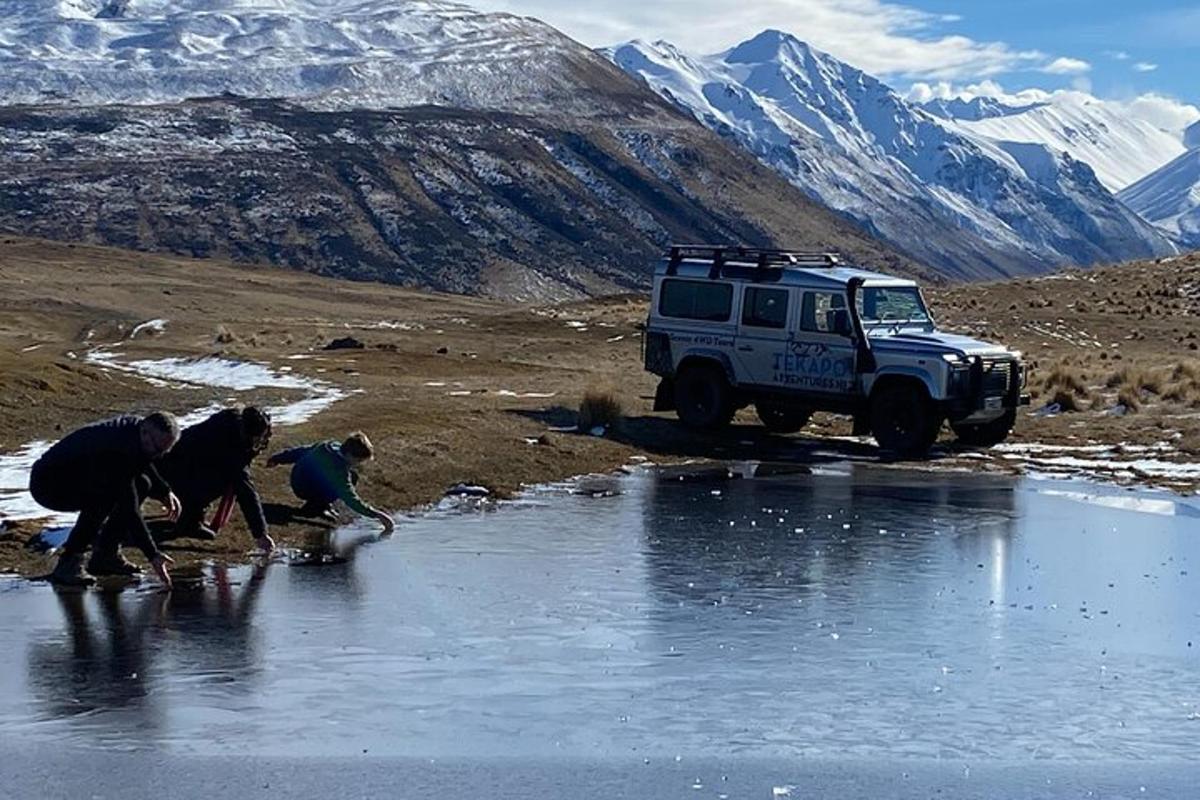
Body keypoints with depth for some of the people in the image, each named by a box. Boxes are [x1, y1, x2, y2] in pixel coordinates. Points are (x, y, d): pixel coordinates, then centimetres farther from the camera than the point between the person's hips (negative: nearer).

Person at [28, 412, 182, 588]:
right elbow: (128, 510, -33)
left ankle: (105, 555, 8)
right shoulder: (119, 449, -33)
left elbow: (143, 462, 20)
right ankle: (68, 563, -23)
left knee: (142, 484, 6)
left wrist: (165, 492, 6)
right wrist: (152, 555, -33)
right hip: (48, 483, -10)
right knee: (105, 496, -35)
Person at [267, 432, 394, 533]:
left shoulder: (330, 446, -6)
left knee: (352, 475, 8)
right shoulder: (337, 470, -32)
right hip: (305, 489, -9)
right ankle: (314, 507, -13)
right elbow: (350, 499, -34)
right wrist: (376, 514, -37)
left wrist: (279, 458, 23)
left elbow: (304, 450, 9)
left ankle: (323, 504, 9)